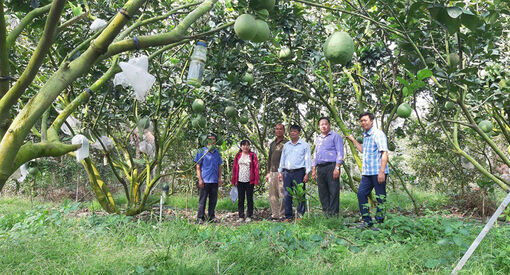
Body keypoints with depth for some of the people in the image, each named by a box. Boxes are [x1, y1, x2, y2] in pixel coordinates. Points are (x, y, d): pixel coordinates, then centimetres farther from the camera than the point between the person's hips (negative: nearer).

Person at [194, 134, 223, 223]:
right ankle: (200, 217, 8)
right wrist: (200, 179, -9)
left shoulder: (217, 152, 13)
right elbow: (198, 166, -2)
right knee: (202, 200, 0)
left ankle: (211, 216, 18)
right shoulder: (201, 151, 0)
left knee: (213, 200, 8)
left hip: (215, 181, 4)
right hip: (205, 180, -4)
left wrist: (220, 178, 8)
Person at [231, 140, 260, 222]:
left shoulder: (252, 155, 2)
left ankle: (249, 216, 12)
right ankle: (241, 216, 13)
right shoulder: (238, 156, 10)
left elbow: (256, 168, -1)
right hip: (240, 181, 2)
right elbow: (234, 168, 10)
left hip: (249, 181, -2)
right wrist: (234, 180, 5)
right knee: (240, 199, 6)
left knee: (249, 198, 4)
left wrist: (256, 180, -7)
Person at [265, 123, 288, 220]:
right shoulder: (272, 143, 20)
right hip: (272, 172, 7)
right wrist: (268, 172, 19)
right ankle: (275, 214, 15)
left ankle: (282, 214, 1)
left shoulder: (286, 143, -1)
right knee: (272, 194, 8)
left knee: (282, 194, -7)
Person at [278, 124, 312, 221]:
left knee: (300, 195, -4)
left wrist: (307, 173, -7)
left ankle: (300, 215, 3)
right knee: (286, 195, 2)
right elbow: (282, 159, 22)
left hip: (299, 172, -4)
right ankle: (288, 216, 9)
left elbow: (308, 159, 1)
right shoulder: (286, 145, 18)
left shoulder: (304, 145, 6)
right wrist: (280, 171, 14)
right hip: (287, 173, 4)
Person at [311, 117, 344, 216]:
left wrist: (337, 168, -15)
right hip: (320, 168, 6)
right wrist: (313, 169, 17)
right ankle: (325, 213, 14)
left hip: (331, 166, -6)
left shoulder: (335, 136, 2)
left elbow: (340, 153, -5)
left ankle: (333, 214, -3)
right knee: (322, 192, 7)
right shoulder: (318, 138, 21)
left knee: (333, 192, -6)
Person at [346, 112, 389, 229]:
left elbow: (384, 153, -15)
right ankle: (367, 221, 11)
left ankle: (380, 222, 9)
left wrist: (382, 172, -22)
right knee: (361, 193, 4)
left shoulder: (378, 134, -9)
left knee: (380, 197, 0)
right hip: (367, 172, 8)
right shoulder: (365, 136, 17)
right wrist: (353, 140, 28)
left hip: (378, 172, -8)